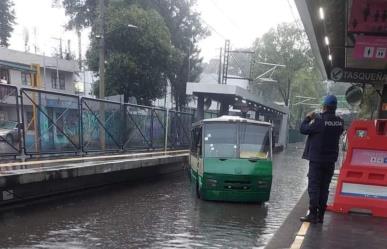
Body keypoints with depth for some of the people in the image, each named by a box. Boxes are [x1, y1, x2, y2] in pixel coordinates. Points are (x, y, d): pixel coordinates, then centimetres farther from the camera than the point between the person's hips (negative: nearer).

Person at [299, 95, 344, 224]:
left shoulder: (319, 121, -18)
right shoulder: (340, 122, 1)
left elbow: (303, 129, -11)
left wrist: (308, 118, 7)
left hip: (317, 159, -5)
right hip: (331, 159, 6)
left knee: (314, 186, 0)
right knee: (324, 187, 11)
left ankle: (313, 214, -1)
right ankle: (320, 215, 15)